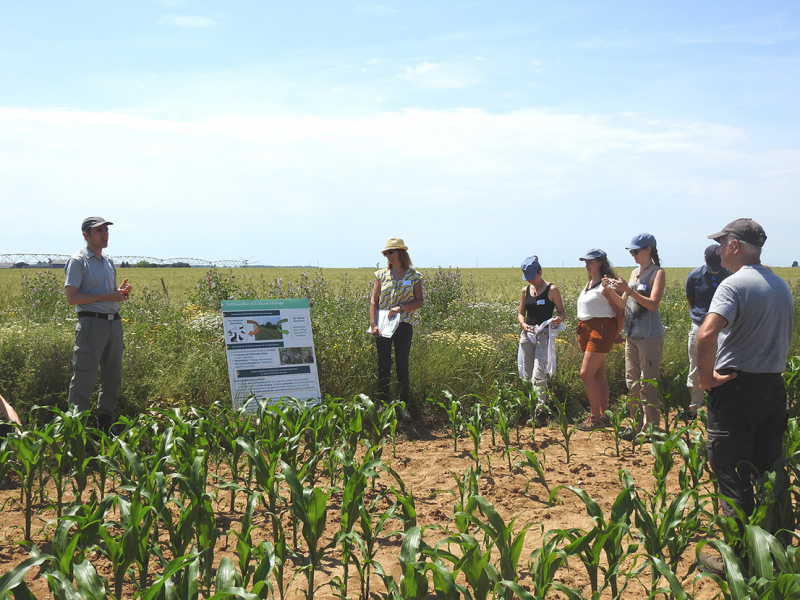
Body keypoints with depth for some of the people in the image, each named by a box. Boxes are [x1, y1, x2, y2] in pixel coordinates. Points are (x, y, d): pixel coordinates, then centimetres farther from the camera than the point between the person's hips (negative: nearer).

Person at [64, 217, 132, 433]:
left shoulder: (109, 262, 17)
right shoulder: (78, 261, -6)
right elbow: (72, 297, -14)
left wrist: (120, 292, 3)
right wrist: (107, 296, -16)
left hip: (114, 322, 8)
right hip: (92, 323, -8)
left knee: (113, 376, 11)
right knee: (85, 377, -6)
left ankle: (105, 422, 23)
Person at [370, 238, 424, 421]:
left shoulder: (414, 276, 1)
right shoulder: (381, 275, 5)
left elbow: (419, 301, 0)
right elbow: (374, 301, 4)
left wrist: (401, 307, -15)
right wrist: (373, 324, -6)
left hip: (403, 325, -1)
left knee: (402, 366, 2)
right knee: (383, 366, 5)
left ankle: (404, 405, 11)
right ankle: (382, 404, 14)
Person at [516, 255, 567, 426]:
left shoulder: (551, 290, -2)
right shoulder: (525, 290, 12)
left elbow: (562, 312, 1)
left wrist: (559, 319, -23)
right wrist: (523, 323, -6)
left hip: (544, 334, -5)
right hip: (527, 334, 5)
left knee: (538, 375, -15)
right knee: (527, 375, 6)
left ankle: (540, 411, -14)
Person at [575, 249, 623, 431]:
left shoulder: (606, 284, -10)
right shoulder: (589, 284, 17)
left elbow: (620, 310, -10)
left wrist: (616, 334, -8)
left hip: (601, 329, -9)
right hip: (586, 330, 9)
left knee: (586, 373, -12)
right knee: (598, 375, 11)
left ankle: (596, 417, -5)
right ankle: (604, 415, 16)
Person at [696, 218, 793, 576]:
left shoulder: (735, 285, -16)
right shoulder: (781, 287, 11)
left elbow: (707, 334, -31)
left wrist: (706, 377, -19)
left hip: (736, 388, -8)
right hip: (774, 387, 8)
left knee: (732, 476, 0)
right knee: (770, 472, 17)